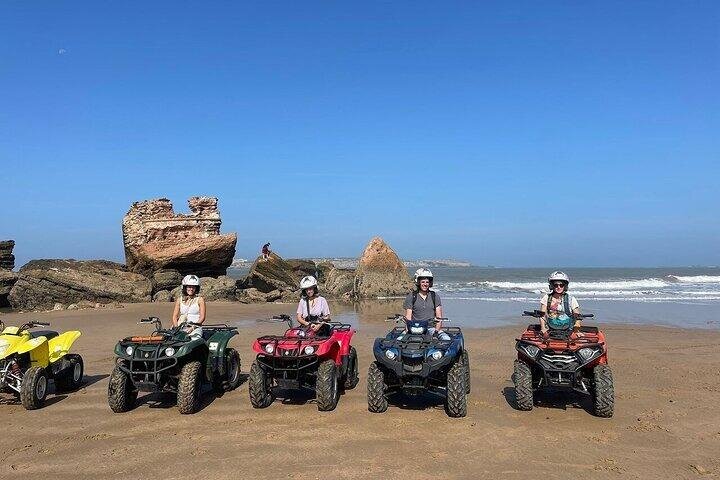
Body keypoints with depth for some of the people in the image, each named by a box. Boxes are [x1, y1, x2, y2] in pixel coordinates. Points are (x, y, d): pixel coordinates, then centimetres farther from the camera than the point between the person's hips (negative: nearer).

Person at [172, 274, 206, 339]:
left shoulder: (200, 300, 8)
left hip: (195, 329, -3)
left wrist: (192, 327, -15)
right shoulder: (179, 300, 18)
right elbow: (174, 316, 12)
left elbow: (202, 317, -1)